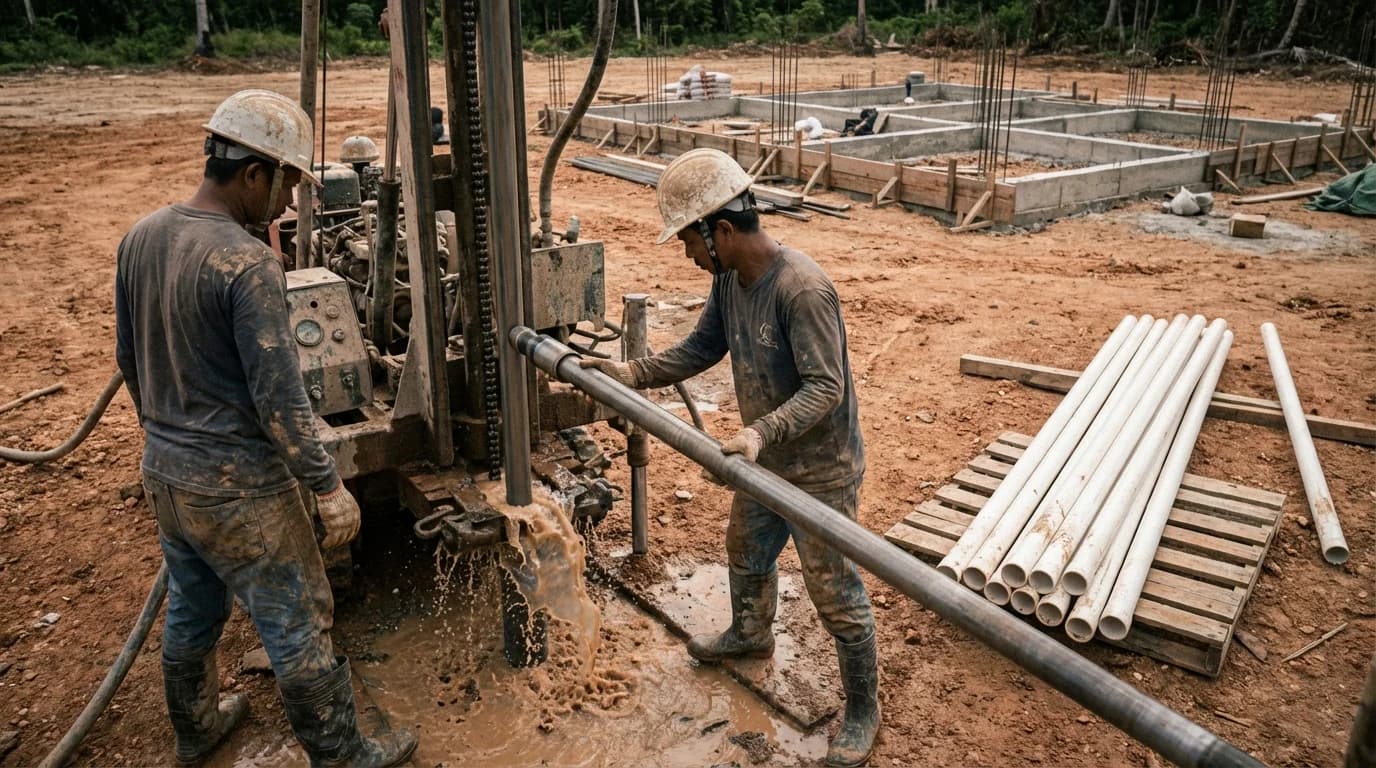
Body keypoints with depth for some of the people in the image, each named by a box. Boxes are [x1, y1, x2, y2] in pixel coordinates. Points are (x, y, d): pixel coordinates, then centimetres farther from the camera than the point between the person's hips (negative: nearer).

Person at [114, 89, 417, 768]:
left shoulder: (139, 239, 1)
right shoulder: (248, 262, -24)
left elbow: (129, 357, 12)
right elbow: (280, 398, -23)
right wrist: (328, 487, -14)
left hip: (164, 472, 8)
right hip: (237, 488, -8)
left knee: (190, 611, 26)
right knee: (298, 628, 7)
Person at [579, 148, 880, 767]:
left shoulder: (803, 288, -31)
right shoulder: (729, 278, -4)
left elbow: (826, 387, -31)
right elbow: (702, 348, 6)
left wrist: (762, 432, -43)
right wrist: (633, 373, -5)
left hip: (821, 471, -9)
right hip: (764, 461, 9)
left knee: (835, 593, 6)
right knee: (745, 555, 30)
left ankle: (863, 710, 28)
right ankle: (750, 634, 60)